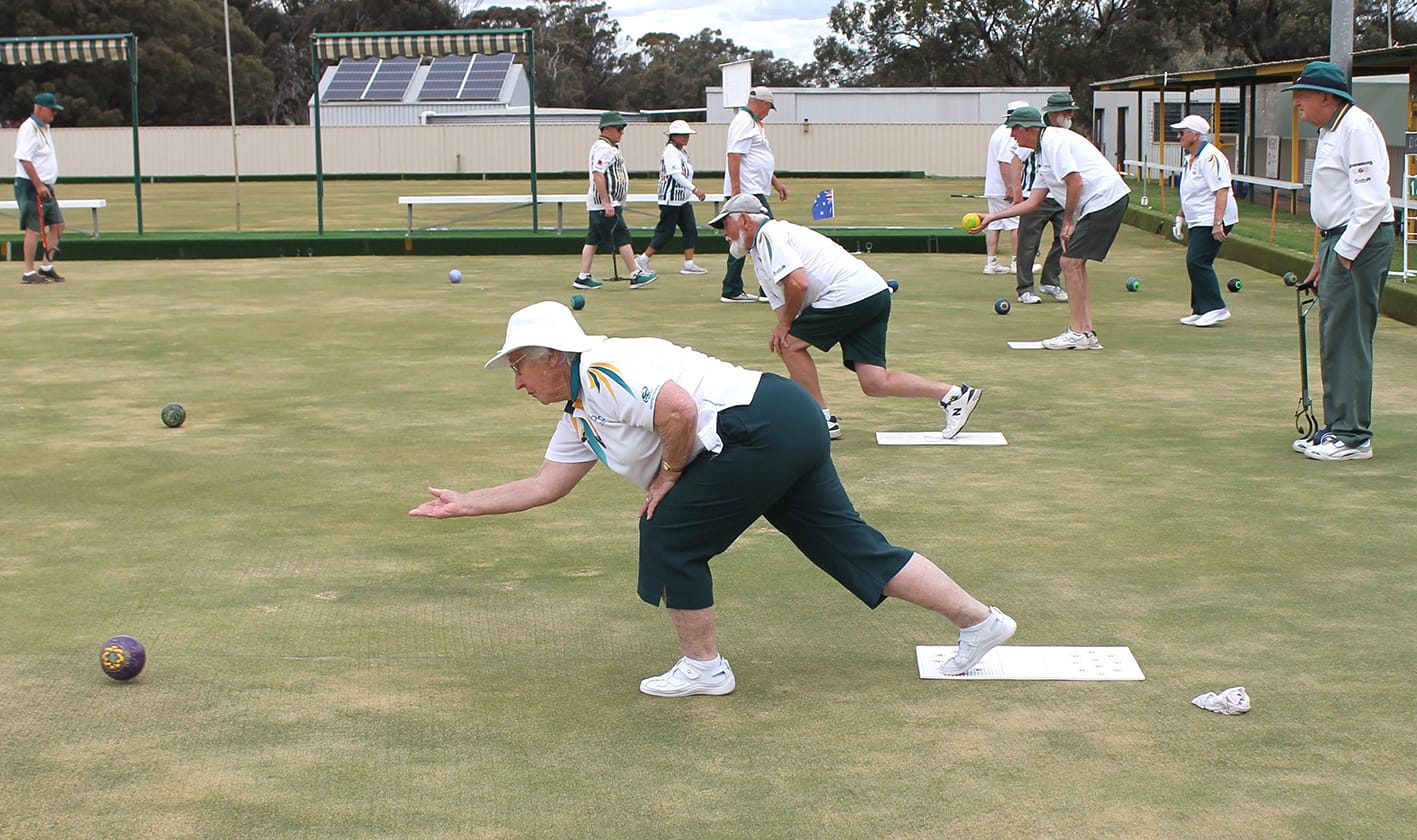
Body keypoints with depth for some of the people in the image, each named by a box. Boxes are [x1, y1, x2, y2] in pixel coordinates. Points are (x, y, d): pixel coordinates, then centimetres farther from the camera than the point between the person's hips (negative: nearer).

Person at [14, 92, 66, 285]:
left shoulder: (45, 128, 15)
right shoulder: (29, 128, -14)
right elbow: (24, 159, -22)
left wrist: (46, 186, 17)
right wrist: (38, 185, -24)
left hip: (45, 187, 10)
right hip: (31, 187, -10)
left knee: (57, 225, 9)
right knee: (34, 230, -8)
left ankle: (46, 266, 16)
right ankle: (29, 274, -3)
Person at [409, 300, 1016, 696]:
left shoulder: (602, 368, -11)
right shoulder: (581, 414, 21)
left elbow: (678, 408, -25)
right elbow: (545, 485, 28)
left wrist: (668, 474, -9)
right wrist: (464, 504, 29)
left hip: (761, 425, -10)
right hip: (793, 431, 10)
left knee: (670, 534, -1)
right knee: (850, 545, 11)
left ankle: (703, 667, 11)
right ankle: (979, 621, 16)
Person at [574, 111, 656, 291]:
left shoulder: (611, 147, 19)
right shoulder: (603, 148, -14)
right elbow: (598, 175, -23)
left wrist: (617, 204, 24)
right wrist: (607, 203, -25)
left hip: (598, 206, 11)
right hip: (604, 204, -11)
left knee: (593, 240, 9)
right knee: (622, 238, -6)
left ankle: (583, 278, 9)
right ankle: (636, 275, -3)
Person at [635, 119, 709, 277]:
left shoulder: (683, 151, 16)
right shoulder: (670, 151, -14)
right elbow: (676, 174, -25)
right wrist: (694, 190, -31)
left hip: (683, 200, 9)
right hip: (670, 200, -9)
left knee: (691, 230, 2)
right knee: (665, 232, -4)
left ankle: (689, 264, 3)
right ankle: (643, 260, 6)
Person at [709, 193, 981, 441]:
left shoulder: (769, 235, -4)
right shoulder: (760, 259, 28)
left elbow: (798, 283, -16)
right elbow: (782, 305, 26)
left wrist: (784, 324, -3)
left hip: (849, 294, -10)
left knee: (790, 344, 1)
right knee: (875, 384, 3)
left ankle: (823, 420, 5)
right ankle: (953, 394, 2)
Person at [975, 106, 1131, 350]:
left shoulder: (1054, 141, -10)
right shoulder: (1044, 153, 21)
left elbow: (1075, 183, -18)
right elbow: (1033, 202, 24)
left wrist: (1067, 222, -9)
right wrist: (993, 217, 24)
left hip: (1104, 199, -10)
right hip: (1100, 204, 10)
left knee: (1071, 263, -9)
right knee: (1074, 263, 12)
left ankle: (1077, 333, -6)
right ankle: (1086, 332, 13)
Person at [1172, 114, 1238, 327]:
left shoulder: (1210, 157, -17)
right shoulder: (1190, 158, 15)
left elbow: (1222, 190, -24)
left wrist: (1217, 223, -29)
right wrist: (1180, 217, 25)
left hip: (1213, 221, -10)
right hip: (1199, 221, 10)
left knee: (1198, 261, -15)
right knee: (1196, 263, 9)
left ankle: (1216, 308, -10)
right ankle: (1201, 311, 16)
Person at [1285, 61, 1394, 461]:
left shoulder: (1356, 127, -14)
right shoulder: (1330, 130, 18)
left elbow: (1371, 200, -21)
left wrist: (1344, 254, -21)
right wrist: (1324, 257, 20)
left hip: (1361, 241, -10)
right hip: (1340, 241, 10)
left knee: (1346, 338, -8)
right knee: (1335, 338, 12)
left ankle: (1352, 436, -4)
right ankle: (1338, 427, 19)